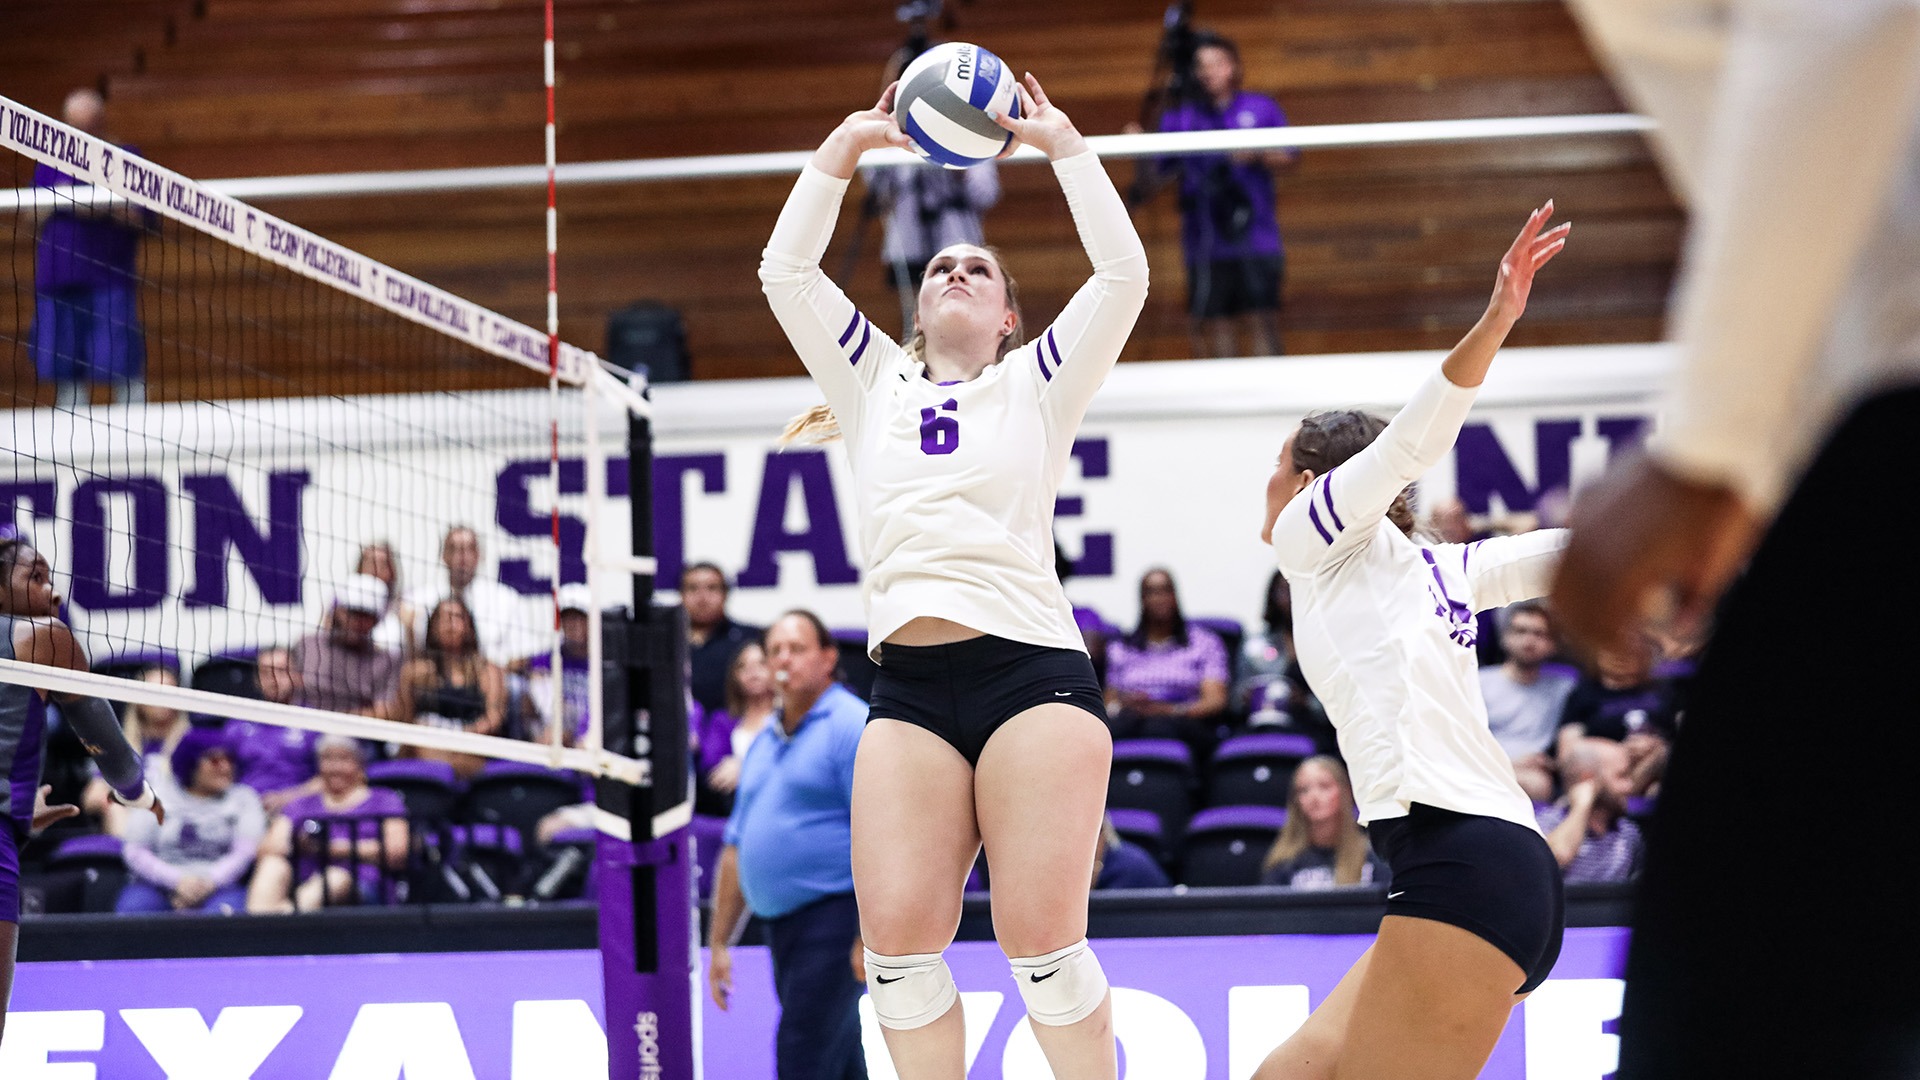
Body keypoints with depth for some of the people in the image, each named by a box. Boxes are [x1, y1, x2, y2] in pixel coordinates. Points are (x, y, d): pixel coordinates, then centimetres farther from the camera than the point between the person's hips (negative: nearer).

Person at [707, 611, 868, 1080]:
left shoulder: (851, 726, -8)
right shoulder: (764, 742, 18)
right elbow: (736, 847, 22)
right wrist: (720, 943, 19)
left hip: (835, 915, -8)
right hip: (782, 926, 8)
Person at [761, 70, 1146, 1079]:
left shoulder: (1035, 385, 14)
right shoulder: (875, 383, 22)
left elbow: (1123, 274, 3)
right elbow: (786, 271, 16)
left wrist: (1062, 143, 5)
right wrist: (845, 146, 13)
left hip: (1032, 670, -3)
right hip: (908, 688, 3)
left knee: (1041, 940, -10)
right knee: (898, 940, -9)